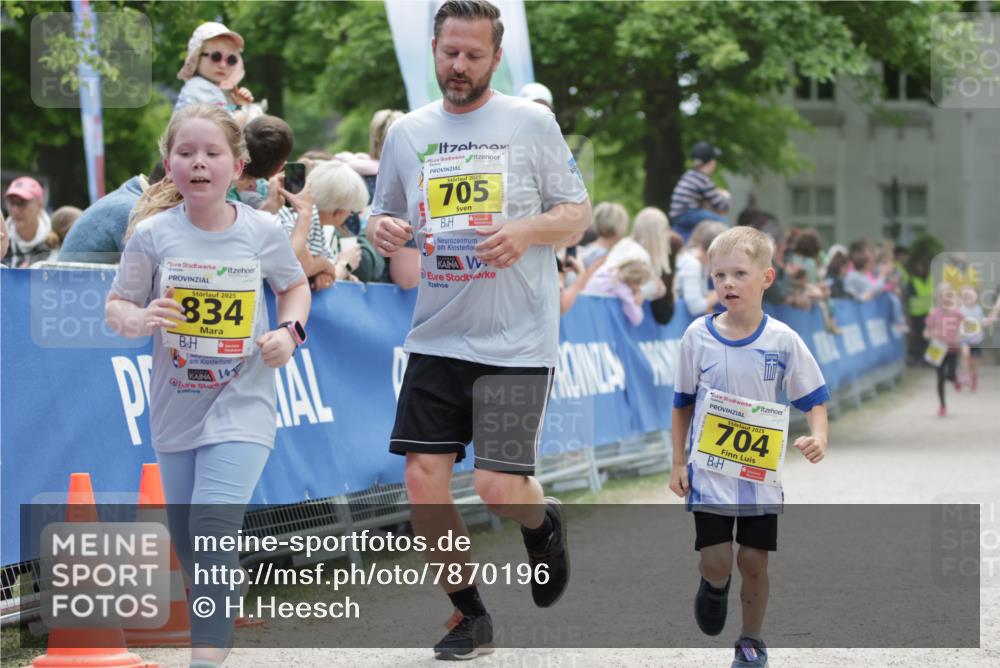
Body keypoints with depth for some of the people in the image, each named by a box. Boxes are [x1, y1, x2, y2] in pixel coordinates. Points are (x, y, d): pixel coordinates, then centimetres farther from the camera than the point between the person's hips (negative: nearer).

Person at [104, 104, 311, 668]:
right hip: (176, 405, 3)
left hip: (242, 404, -3)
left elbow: (294, 286, 12)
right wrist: (139, 318, -21)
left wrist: (290, 331, -7)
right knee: (186, 538, 13)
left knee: (213, 527, -18)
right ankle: (213, 619, 38)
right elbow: (116, 305, 2)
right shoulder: (153, 235, -6)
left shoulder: (263, 231, -6)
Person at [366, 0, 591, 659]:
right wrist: (383, 229, -6)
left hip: (517, 342, -4)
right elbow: (384, 214, 18)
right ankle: (472, 618, 15)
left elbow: (578, 214, 2)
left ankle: (544, 523, 27)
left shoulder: (531, 122, -1)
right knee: (424, 481, -4)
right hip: (436, 337, 4)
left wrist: (529, 230, -18)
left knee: (499, 486, -11)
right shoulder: (407, 133, 8)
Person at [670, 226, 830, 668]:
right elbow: (682, 404, 5)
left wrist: (818, 437, -20)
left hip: (762, 472, 0)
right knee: (715, 561, -6)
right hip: (709, 471, 0)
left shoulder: (782, 340, -8)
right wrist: (678, 463, 4)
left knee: (754, 561, 5)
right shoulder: (698, 336, -5)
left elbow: (814, 398, -1)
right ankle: (714, 587, 30)